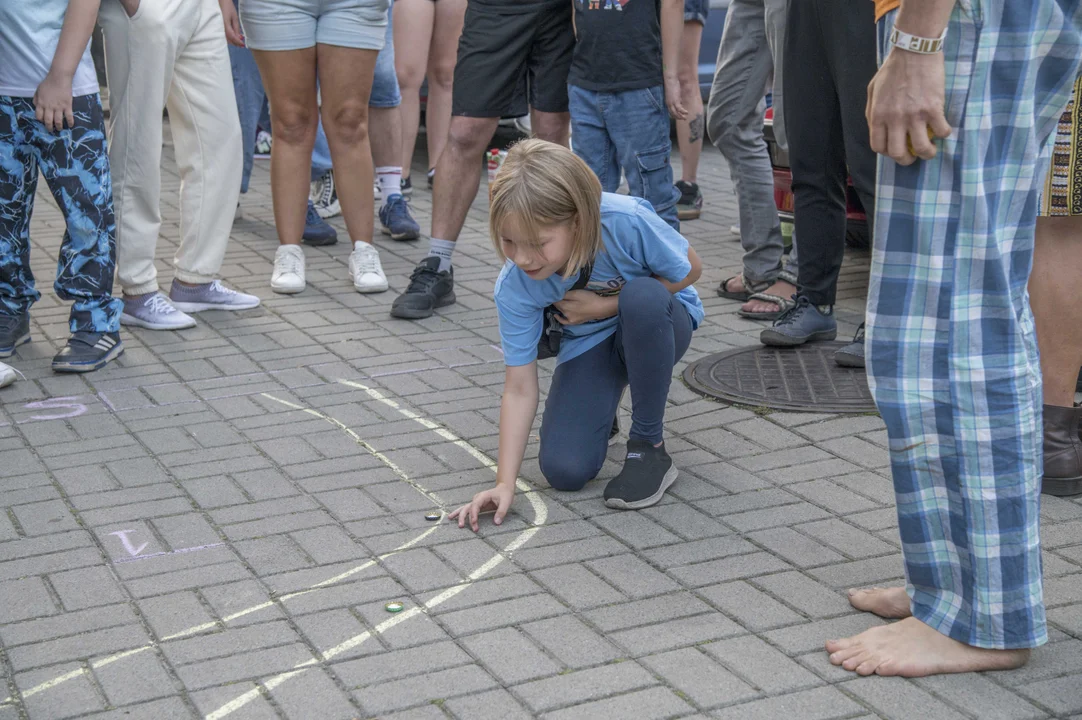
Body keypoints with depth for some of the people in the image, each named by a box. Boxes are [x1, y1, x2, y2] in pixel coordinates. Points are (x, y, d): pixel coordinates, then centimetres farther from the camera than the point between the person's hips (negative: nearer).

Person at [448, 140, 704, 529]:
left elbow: (689, 270, -15)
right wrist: (504, 484, -27)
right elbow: (520, 389, -21)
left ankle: (648, 448, -19)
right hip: (590, 344, 2)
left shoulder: (625, 222, -35)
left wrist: (606, 306, -22)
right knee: (564, 470, -18)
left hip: (660, 325, -1)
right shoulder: (514, 285, -26)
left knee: (642, 295, -39)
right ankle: (600, 407, 19)